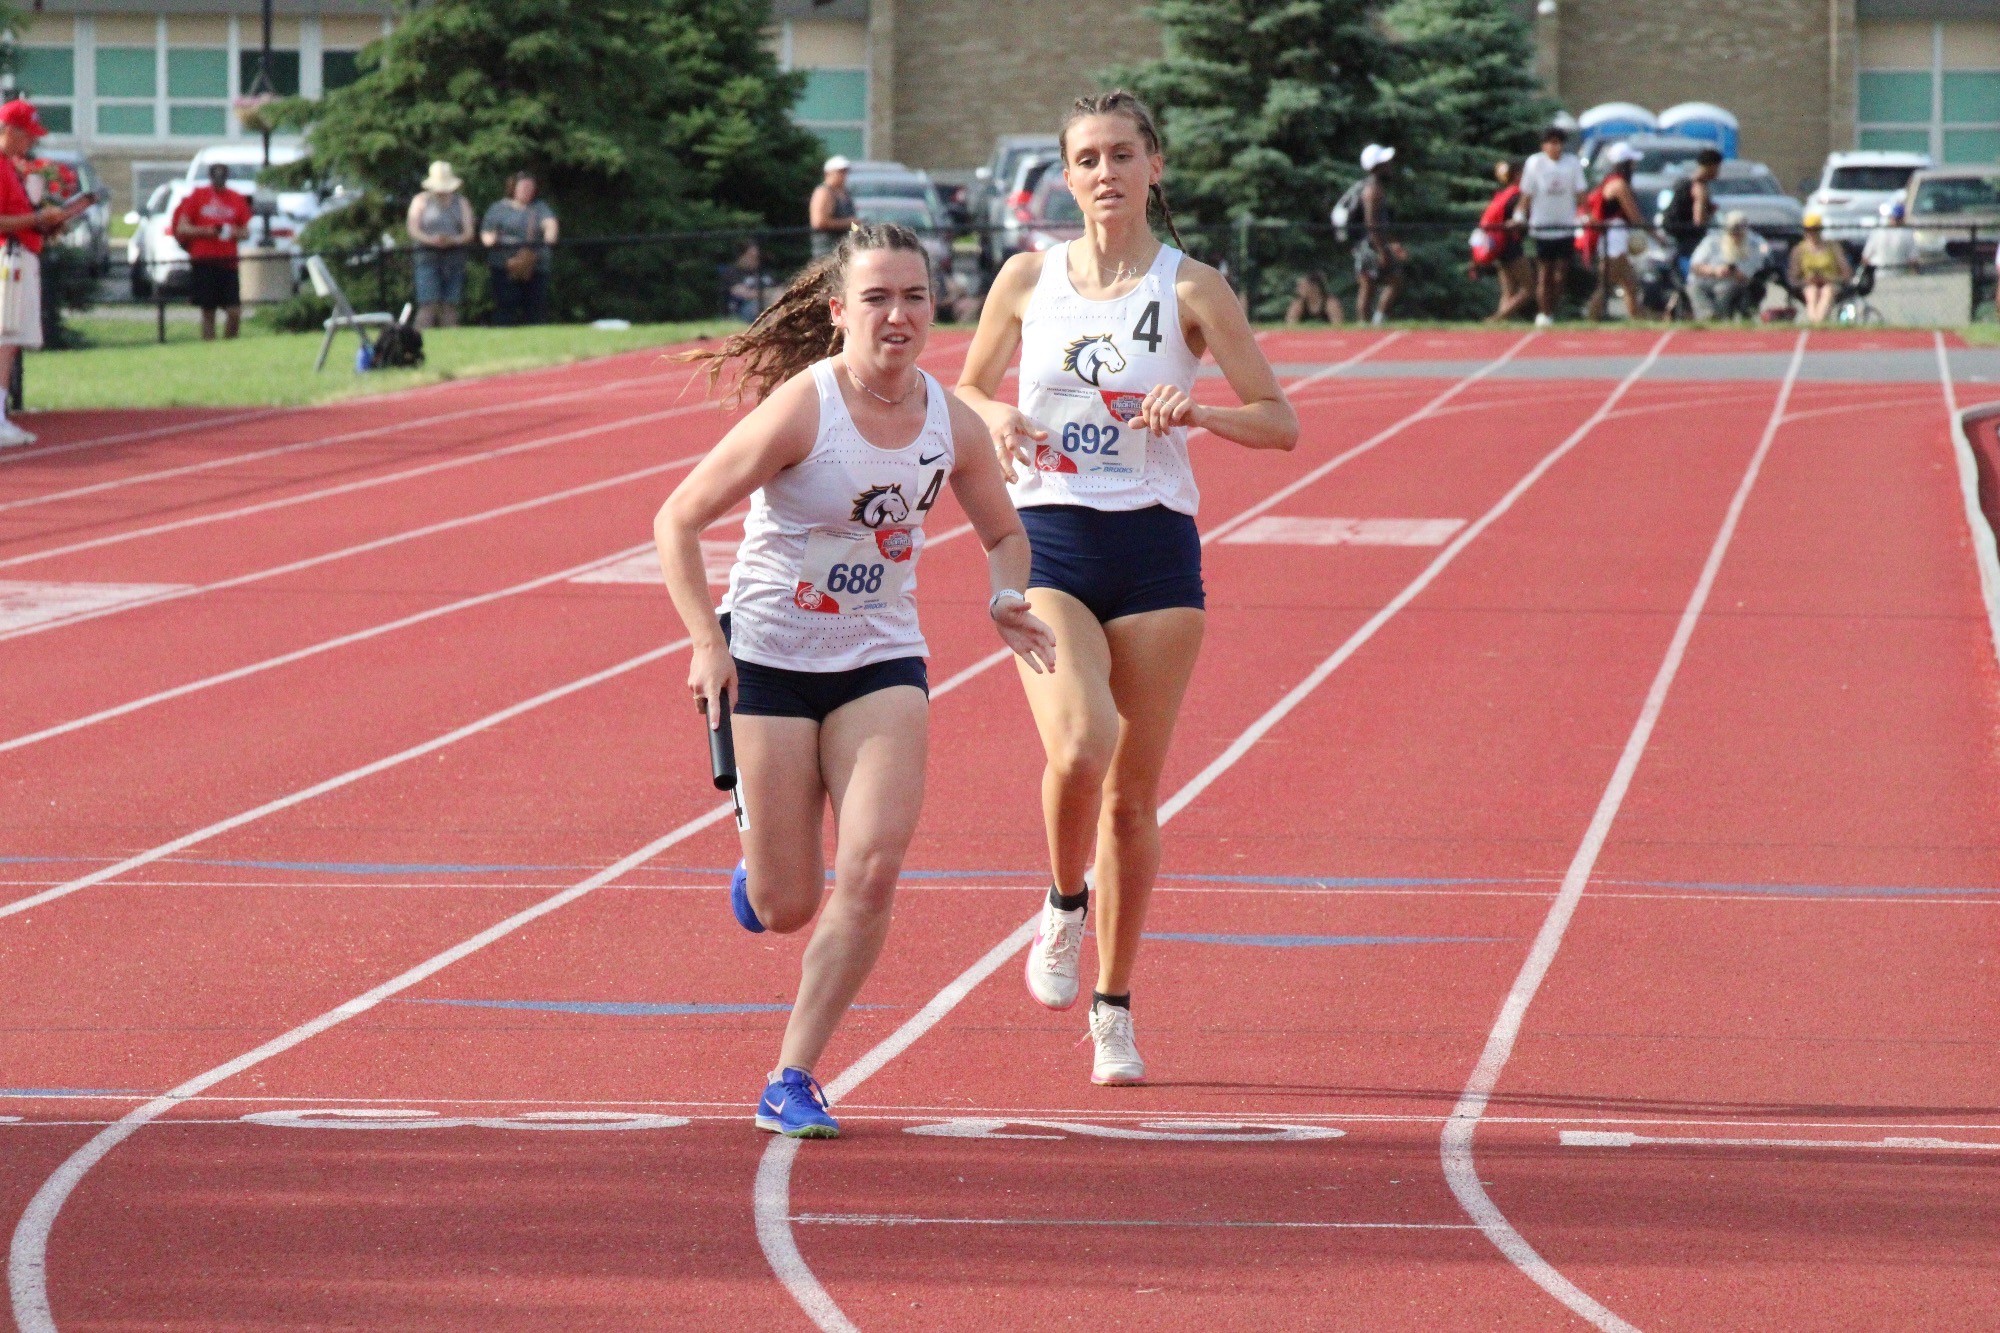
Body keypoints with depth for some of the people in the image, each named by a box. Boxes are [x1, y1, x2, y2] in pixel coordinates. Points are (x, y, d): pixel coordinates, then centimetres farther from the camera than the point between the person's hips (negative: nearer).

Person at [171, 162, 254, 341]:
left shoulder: (237, 199, 9)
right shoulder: (197, 196, 3)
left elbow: (246, 231, 15)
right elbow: (182, 228, 2)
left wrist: (235, 233, -8)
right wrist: (205, 231, -14)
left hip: (228, 262, 2)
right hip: (203, 262, -2)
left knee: (234, 312, -6)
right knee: (208, 312, 3)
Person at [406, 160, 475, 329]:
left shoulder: (462, 203, 16)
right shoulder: (421, 201, 11)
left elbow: (468, 233, 6)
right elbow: (413, 229, 0)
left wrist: (453, 240, -15)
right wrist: (431, 240, -19)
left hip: (454, 256, 2)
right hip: (428, 256, -2)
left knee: (450, 307, -3)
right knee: (428, 307, -13)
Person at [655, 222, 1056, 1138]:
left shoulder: (952, 423, -4)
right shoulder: (799, 410, -18)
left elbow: (1002, 531, 14)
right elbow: (677, 521, -13)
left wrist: (1006, 598, -7)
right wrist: (704, 641, -23)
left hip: (882, 660, 3)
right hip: (768, 654, -3)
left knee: (872, 872, -16)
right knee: (787, 910, 1)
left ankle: (792, 1080, -3)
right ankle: (758, 877, 41)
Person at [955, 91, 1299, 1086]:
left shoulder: (1190, 289, 0)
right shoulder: (1029, 279, 5)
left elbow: (1279, 422, 0)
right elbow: (966, 389, 17)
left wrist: (1197, 411, -19)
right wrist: (999, 419, -6)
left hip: (1154, 553, 0)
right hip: (1048, 545, 0)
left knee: (1134, 792, 4)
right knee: (1078, 747, -24)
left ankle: (1113, 1009, 19)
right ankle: (1065, 904, 7)